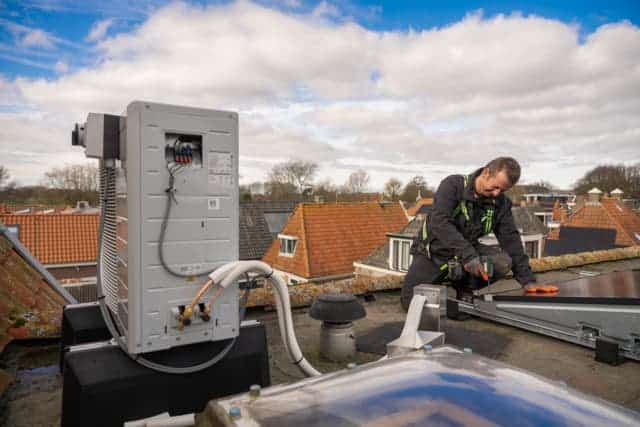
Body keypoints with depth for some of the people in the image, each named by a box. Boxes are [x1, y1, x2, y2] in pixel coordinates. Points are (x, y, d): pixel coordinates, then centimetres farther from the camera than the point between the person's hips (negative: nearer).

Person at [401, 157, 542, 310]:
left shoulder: (501, 203, -6)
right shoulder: (452, 185, -21)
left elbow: (511, 240, -6)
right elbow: (439, 223, -34)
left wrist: (528, 280, -13)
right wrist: (468, 256, -42)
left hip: (467, 250, 4)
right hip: (434, 250, -3)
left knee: (503, 262, -24)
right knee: (411, 302, -14)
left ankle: (462, 286, 1)